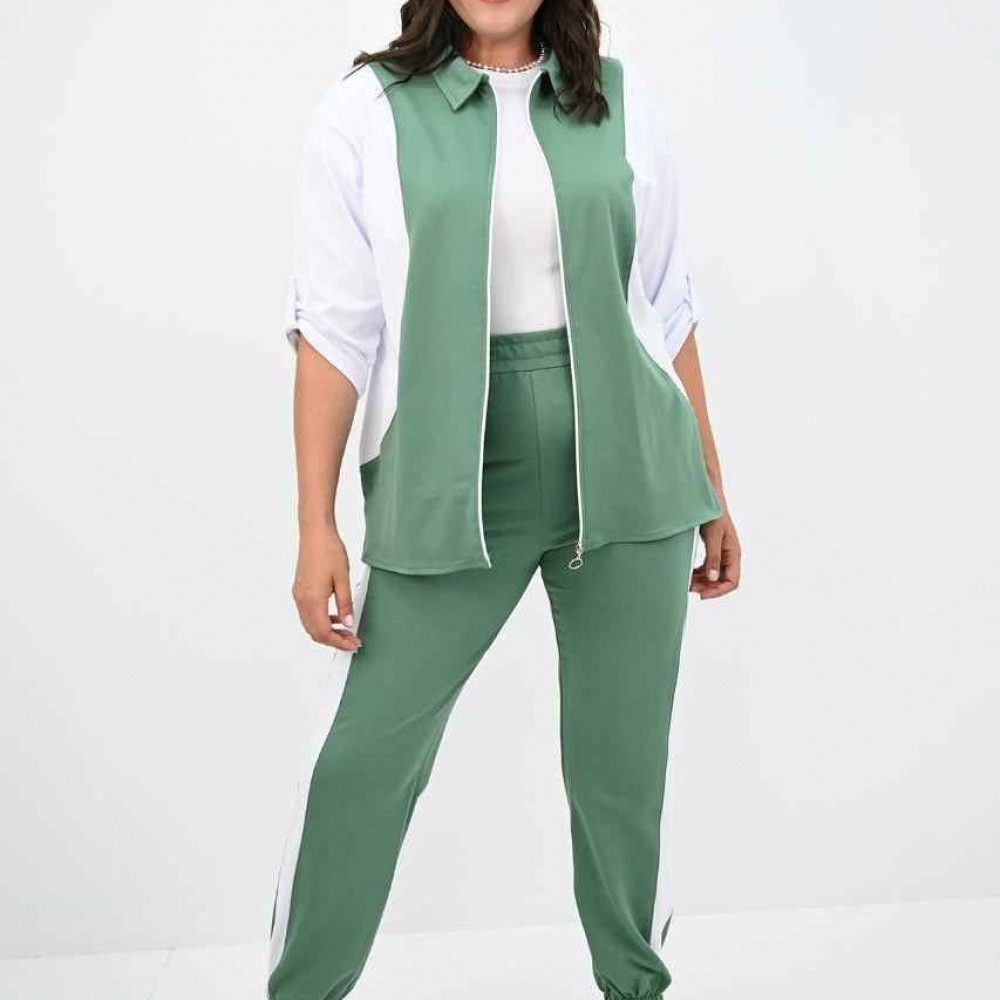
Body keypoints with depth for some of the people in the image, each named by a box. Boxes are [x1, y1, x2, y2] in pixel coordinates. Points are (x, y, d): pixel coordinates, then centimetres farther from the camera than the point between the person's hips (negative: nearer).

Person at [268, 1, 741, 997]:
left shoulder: (622, 102, 7)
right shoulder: (366, 111, 0)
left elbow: (666, 309, 10)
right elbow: (335, 328, -3)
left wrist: (711, 492, 11)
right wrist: (317, 527, -6)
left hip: (625, 476, 2)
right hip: (450, 483, -1)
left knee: (623, 762, 9)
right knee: (368, 755, 3)